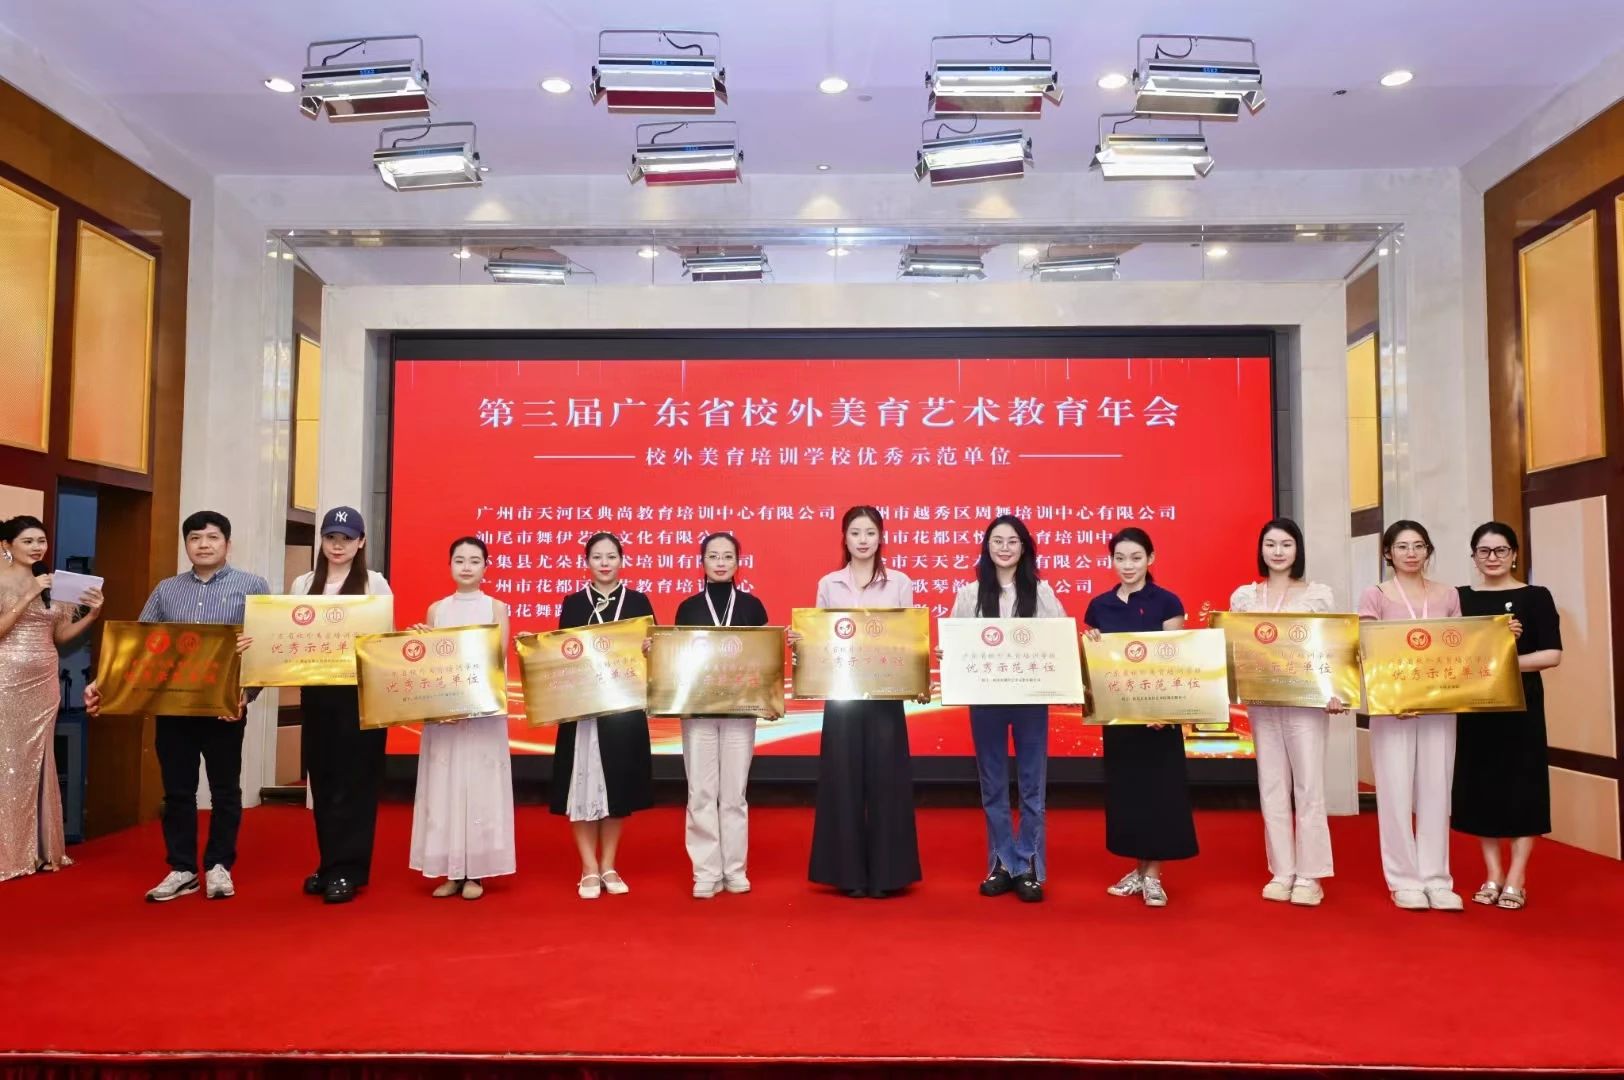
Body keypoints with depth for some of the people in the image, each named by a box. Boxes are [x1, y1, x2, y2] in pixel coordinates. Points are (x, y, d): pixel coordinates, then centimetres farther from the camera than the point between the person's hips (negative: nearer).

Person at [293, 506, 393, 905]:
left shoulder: (374, 583, 1)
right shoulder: (303, 584, 12)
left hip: (359, 691, -4)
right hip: (316, 691, 4)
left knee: (353, 781, -1)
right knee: (322, 780, 9)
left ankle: (346, 871, 5)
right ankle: (330, 865, 20)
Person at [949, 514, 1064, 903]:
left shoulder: (1042, 592, 3)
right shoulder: (970, 594, 4)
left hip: (1030, 697, -1)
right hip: (985, 698, 1)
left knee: (1032, 784, 6)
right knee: (993, 785, 9)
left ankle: (1029, 867, 16)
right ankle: (1002, 864, 20)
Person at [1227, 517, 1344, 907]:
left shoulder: (1319, 594, 2)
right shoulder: (1243, 596, 8)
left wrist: (1335, 692, -15)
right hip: (1261, 701, 3)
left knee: (1308, 787, 0)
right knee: (1271, 787, 6)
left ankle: (1309, 876, 9)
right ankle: (1282, 872, 15)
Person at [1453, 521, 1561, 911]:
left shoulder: (1536, 597, 0)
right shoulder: (1461, 598, 6)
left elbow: (1552, 654, -6)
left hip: (1521, 704, -2)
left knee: (1521, 788, 2)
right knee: (1480, 786, 6)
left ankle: (1516, 879, 12)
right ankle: (1493, 875, 18)